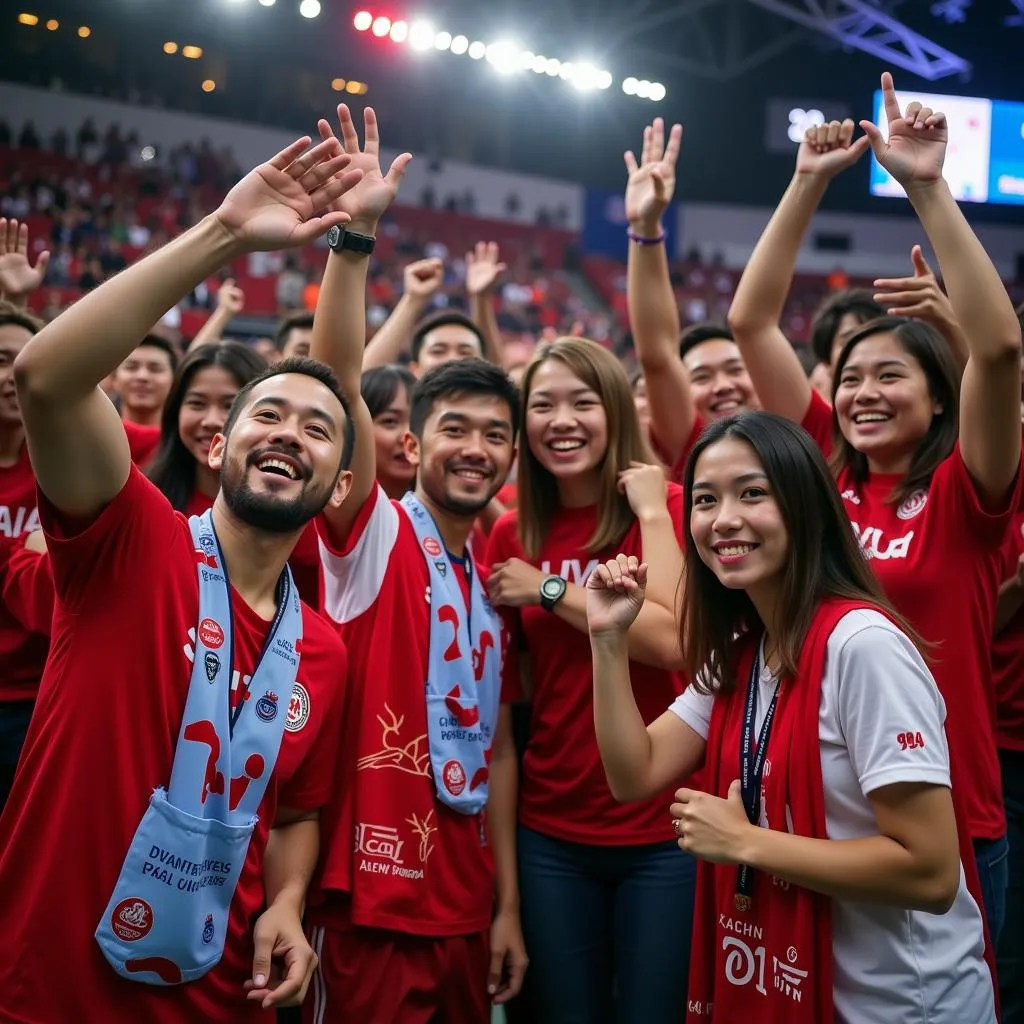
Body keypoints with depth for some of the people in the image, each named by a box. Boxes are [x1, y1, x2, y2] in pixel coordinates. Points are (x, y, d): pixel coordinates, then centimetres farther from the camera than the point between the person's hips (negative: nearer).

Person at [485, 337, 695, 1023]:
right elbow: (507, 688, 8)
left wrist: (549, 590, -14)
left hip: (663, 828, -3)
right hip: (551, 832, 3)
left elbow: (672, 640, -20)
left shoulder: (670, 509, -5)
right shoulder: (511, 536, 5)